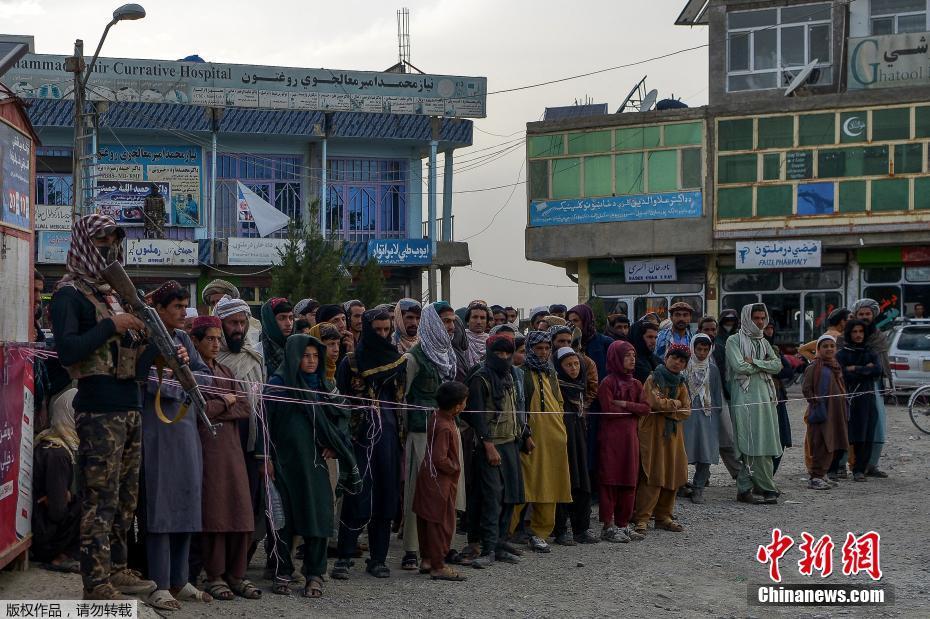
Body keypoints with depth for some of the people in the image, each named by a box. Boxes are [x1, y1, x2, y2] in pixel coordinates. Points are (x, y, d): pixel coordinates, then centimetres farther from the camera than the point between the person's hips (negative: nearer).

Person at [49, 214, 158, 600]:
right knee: (100, 500, -6)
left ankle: (117, 570, 20)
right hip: (98, 411, -8)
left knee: (126, 497, 11)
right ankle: (96, 586, -2)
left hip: (130, 408, 8)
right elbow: (67, 350, -20)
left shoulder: (114, 293, 20)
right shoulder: (69, 294, -6)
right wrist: (112, 326, -19)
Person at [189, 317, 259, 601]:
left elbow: (246, 409, 7)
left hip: (231, 447, 6)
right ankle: (214, 576, 2)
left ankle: (235, 574, 7)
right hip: (205, 447, -6)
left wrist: (215, 409, -7)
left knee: (239, 511, 1)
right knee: (213, 512, -6)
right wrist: (226, 401, -1)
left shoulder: (226, 372, 18)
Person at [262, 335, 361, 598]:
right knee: (284, 516, 0)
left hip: (313, 460, 4)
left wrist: (332, 446, 5)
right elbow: (267, 419, -6)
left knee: (317, 514, -3)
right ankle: (282, 574, 10)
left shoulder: (319, 384, 14)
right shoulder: (278, 383, -2)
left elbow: (330, 420, 22)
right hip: (285, 459, -4)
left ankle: (315, 575, 2)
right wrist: (266, 457, -11)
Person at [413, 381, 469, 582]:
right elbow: (440, 459, -26)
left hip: (429, 474, 10)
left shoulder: (437, 417, 4)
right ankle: (438, 566, 2)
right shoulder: (445, 428, -25)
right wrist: (455, 468, -11)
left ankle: (428, 559, 25)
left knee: (427, 519, 15)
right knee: (442, 522, -3)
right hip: (440, 480, -10)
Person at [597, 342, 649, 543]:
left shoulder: (635, 384, 14)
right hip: (611, 437, -6)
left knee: (629, 482, 7)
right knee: (610, 481, -4)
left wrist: (625, 404, -11)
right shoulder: (608, 383, -5)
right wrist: (633, 409, -3)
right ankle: (608, 527, 0)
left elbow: (646, 409, 2)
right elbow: (609, 410, -16)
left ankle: (623, 524, 15)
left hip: (630, 436, 6)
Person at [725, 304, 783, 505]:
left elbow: (777, 365, 6)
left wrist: (754, 362, -8)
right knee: (753, 446, -10)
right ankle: (768, 488, -6)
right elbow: (739, 366, -13)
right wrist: (764, 365, -1)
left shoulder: (763, 342, 20)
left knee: (765, 446, 2)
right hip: (745, 399, -6)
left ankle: (744, 489, 7)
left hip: (765, 398, 6)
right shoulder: (734, 341, 1)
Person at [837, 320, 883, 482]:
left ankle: (859, 470, 4)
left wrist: (856, 369, -8)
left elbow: (878, 370, -5)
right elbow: (845, 376, -11)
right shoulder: (841, 354, 4)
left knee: (865, 438, -2)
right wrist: (866, 369, -5)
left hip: (867, 400, 3)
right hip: (848, 399, -3)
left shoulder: (870, 354, 15)